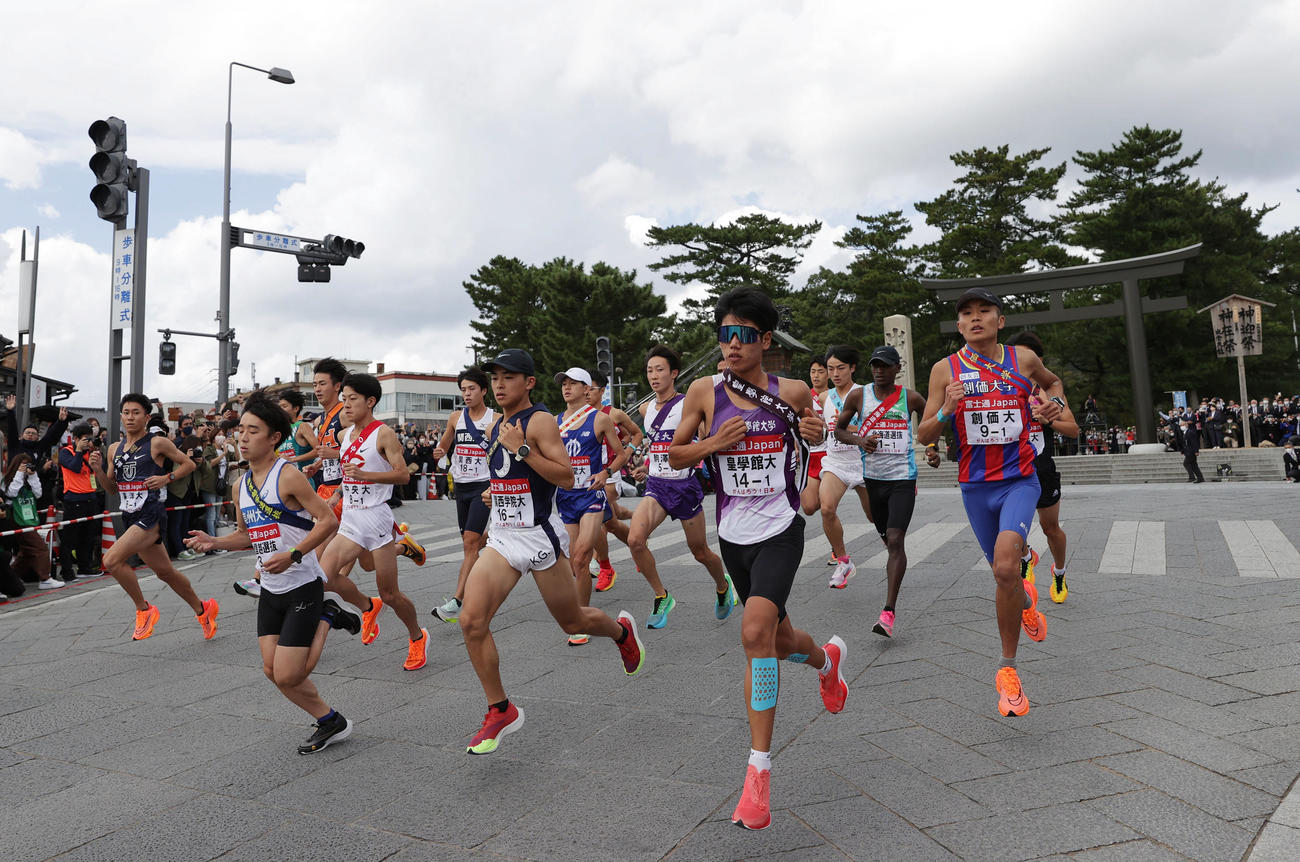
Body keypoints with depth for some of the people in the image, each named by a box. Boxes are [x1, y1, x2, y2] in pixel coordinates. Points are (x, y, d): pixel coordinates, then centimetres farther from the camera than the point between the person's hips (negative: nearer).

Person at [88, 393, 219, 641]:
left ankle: (144, 610, -2)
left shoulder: (158, 443, -5)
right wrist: (98, 471, 1)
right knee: (165, 573, 14)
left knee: (112, 560, -21)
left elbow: (189, 464, 2)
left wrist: (166, 478, -12)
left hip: (151, 515, -7)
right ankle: (203, 609, 31)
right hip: (130, 516, 7)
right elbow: (112, 488, 18)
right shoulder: (115, 449, 13)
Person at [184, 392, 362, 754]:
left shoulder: (288, 476, -15)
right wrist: (213, 542, 1)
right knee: (272, 670, 7)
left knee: (287, 677, -7)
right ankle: (330, 723, 25)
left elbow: (329, 520, -17)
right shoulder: (241, 485, 8)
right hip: (270, 590, 8)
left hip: (303, 587, -8)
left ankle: (326, 619, 15)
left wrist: (293, 554, -25)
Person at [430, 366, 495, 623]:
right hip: (461, 486, 5)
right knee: (470, 542, 10)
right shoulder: (456, 419, 8)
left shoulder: (495, 419, -5)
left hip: (484, 485, -5)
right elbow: (443, 447, 20)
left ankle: (457, 600, -14)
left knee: (471, 541, -12)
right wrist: (439, 453, -4)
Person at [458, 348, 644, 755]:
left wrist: (521, 448, -24)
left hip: (539, 535, -6)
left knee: (572, 622, 9)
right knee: (472, 620, -10)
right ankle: (501, 710, 4)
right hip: (502, 537, 7)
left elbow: (566, 477, -21)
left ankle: (621, 630, 43)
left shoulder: (540, 421, -11)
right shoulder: (495, 427, 12)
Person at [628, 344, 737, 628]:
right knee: (635, 539, -20)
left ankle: (723, 586, 42)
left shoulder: (687, 405, -8)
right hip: (656, 486, 4)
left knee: (700, 553, 9)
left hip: (684, 486, -4)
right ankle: (662, 597, 0)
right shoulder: (646, 410, 10)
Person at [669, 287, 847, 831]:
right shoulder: (704, 392, -2)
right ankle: (826, 659, 53)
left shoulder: (792, 392, -3)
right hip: (733, 535, 3)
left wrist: (815, 432, -6)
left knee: (756, 632, -23)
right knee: (775, 639, 16)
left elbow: (808, 431, 17)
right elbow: (675, 455, 4)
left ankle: (759, 769, -11)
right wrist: (713, 443, -14)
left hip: (780, 531, -3)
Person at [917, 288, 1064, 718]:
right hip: (975, 487, 1)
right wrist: (946, 411, -22)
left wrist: (1056, 402, 3)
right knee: (1004, 575, 12)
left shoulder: (1023, 359, 1)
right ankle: (1027, 600, 51)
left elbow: (1052, 380, 25)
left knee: (1005, 566, -23)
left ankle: (1007, 670, -5)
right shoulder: (945, 370, -3)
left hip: (1019, 481, -1)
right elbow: (924, 436, -2)